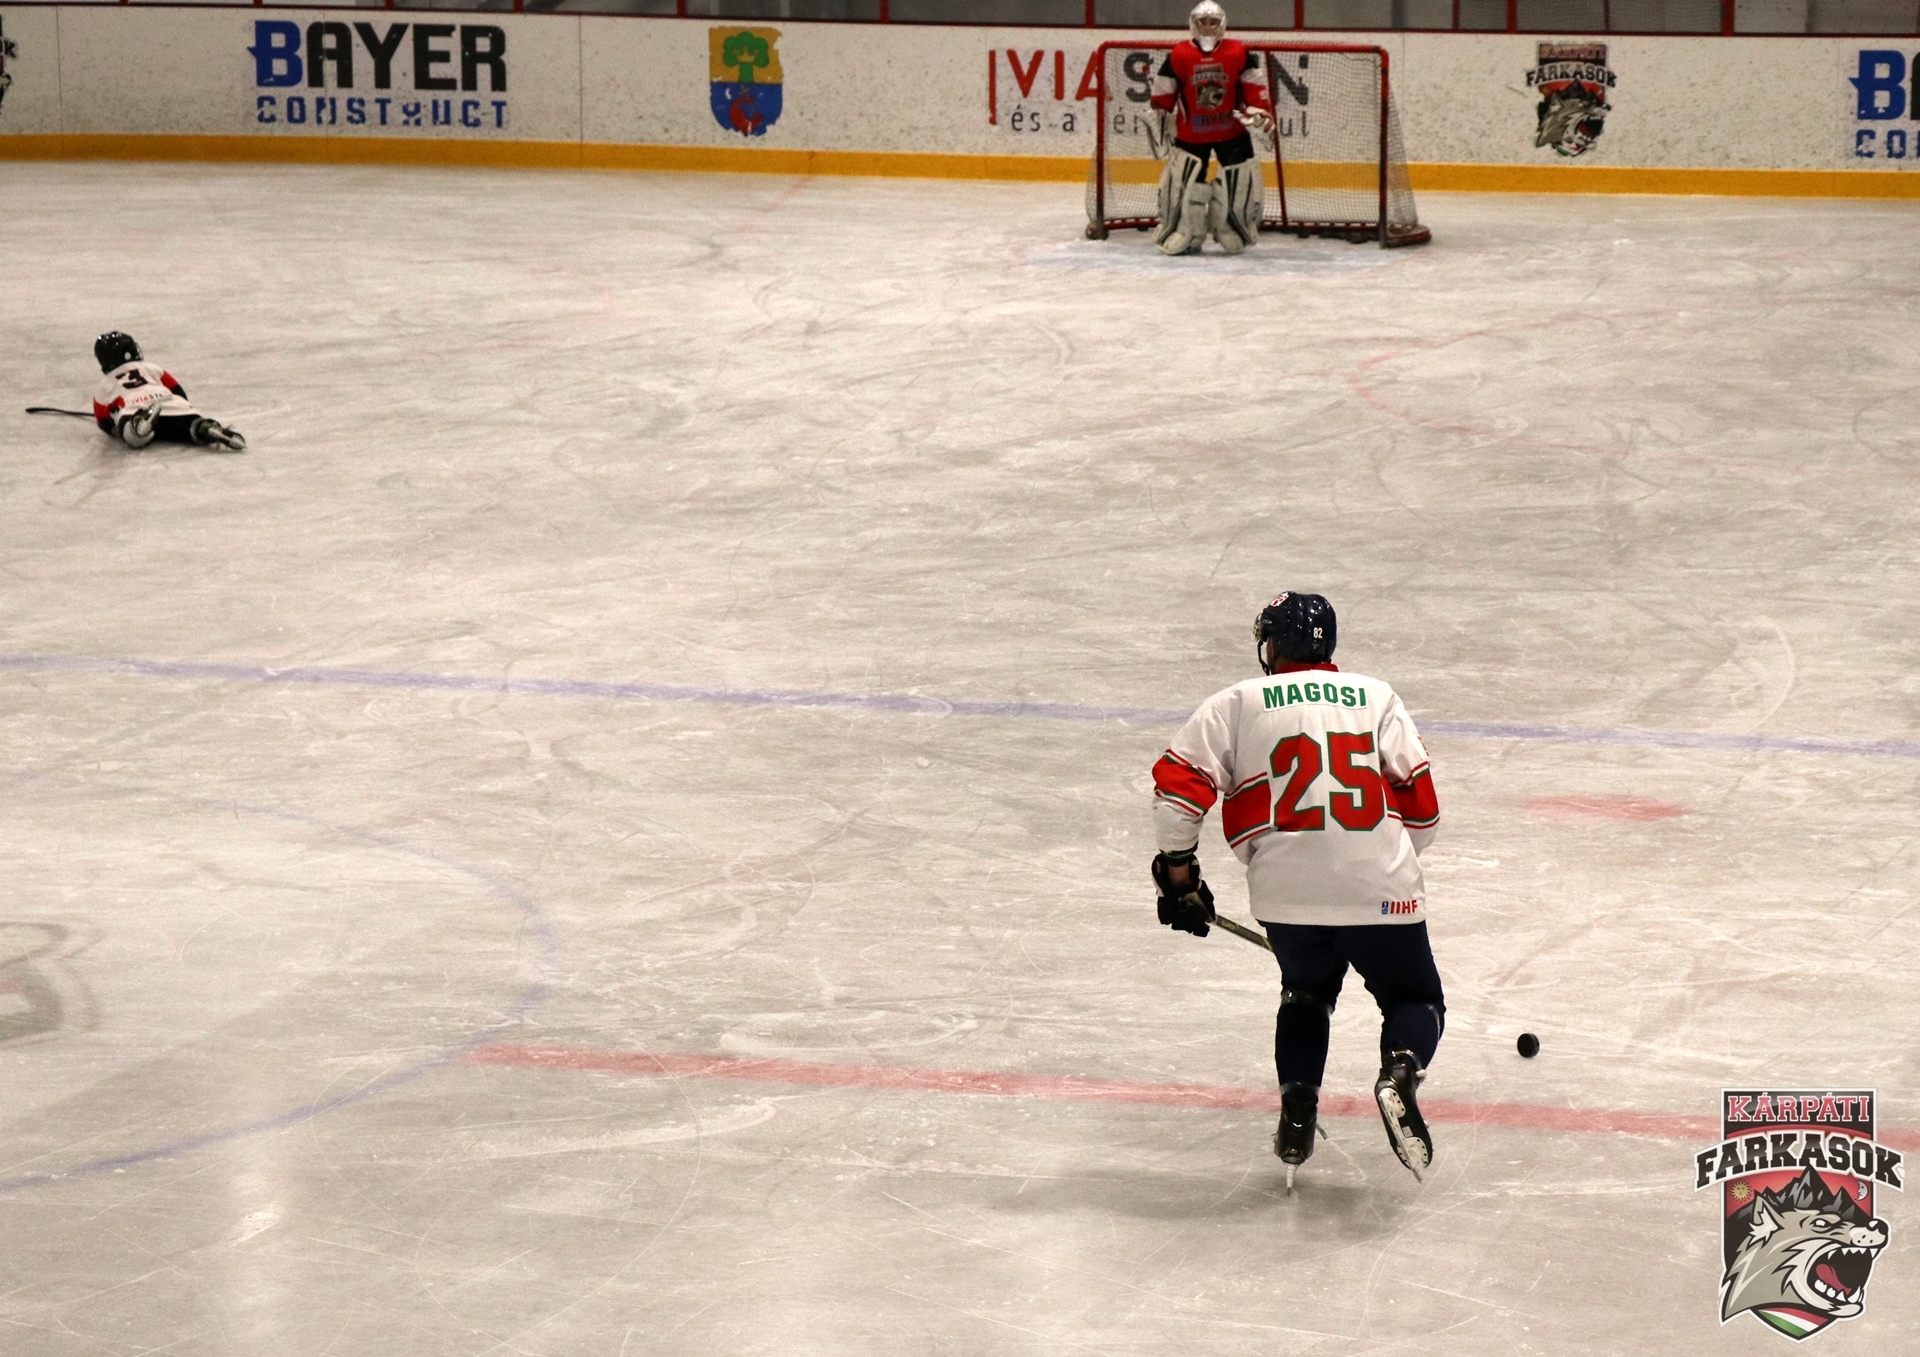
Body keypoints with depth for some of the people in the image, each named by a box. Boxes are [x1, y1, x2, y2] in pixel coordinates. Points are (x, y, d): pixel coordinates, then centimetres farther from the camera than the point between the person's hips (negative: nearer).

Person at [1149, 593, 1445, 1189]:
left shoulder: (1238, 703, 10)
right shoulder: (1376, 697, 14)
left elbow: (1178, 781, 1)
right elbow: (1420, 802, 8)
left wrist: (1177, 868, 10)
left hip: (1287, 893, 1)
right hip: (1379, 890, -1)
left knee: (1306, 995, 28)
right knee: (1414, 999, 16)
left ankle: (1297, 1108, 9)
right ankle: (1400, 1069, -16)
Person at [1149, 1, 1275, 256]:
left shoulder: (1238, 53, -8)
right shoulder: (1179, 56, -9)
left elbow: (1254, 82, -1)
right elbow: (1163, 89, -1)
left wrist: (1261, 112, -6)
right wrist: (1159, 115, 2)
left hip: (1232, 130, 1)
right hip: (1191, 134, -1)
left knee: (1240, 183, 0)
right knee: (1182, 184, -5)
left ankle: (1238, 232, 17)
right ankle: (1182, 234, 8)